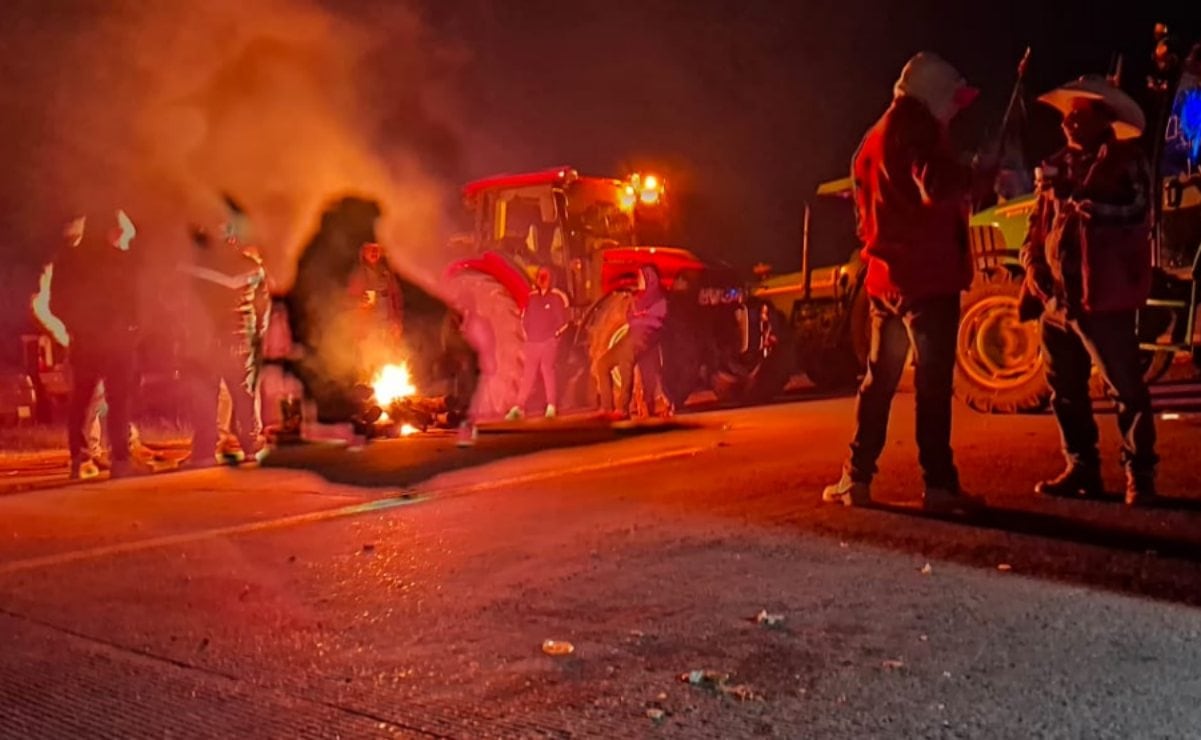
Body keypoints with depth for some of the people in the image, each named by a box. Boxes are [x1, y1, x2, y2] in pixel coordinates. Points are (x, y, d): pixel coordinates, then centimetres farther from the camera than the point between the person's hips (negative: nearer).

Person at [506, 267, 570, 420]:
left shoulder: (556, 297, 0)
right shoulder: (531, 297, 12)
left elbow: (564, 319, -2)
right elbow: (524, 318, 20)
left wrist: (555, 334, -5)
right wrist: (527, 333, 11)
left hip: (549, 342, -4)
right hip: (532, 343, 4)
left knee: (547, 370, -15)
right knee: (528, 374, 3)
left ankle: (551, 407, -12)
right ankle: (519, 407, 3)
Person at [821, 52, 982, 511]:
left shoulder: (874, 139, 18)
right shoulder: (916, 131, -10)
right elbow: (936, 188, -25)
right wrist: (972, 177, -8)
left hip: (885, 276, 9)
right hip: (927, 275, -8)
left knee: (879, 378, 13)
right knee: (933, 381, -5)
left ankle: (856, 478, 14)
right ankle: (939, 485, -3)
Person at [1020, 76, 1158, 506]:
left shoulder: (1126, 163, -4)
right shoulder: (1059, 166, 14)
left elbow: (1132, 212, -20)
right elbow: (1039, 221, 16)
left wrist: (1079, 205, -16)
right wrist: (1033, 265, 1)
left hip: (1102, 298, -7)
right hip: (1058, 297, 7)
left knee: (1125, 388, -4)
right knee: (1065, 389, 12)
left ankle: (1139, 476, 3)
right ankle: (1082, 470, 22)